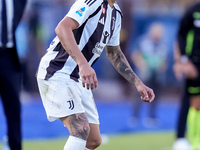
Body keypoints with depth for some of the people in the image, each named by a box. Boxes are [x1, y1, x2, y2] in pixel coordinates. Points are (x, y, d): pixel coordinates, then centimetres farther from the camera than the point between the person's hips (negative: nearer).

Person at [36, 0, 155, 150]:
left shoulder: (116, 13, 12)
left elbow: (114, 53, 25)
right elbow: (62, 28, -30)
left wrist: (138, 84, 20)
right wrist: (83, 64, -41)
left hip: (79, 79, 9)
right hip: (57, 73, -9)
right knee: (81, 129, -25)